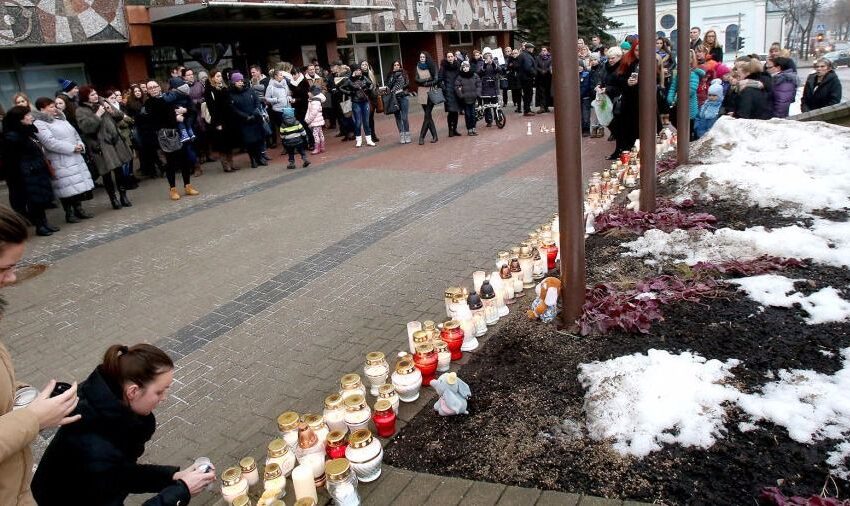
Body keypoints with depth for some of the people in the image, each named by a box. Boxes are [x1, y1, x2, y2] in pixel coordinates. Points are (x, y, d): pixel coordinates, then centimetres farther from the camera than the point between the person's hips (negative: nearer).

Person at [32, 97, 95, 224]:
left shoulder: (60, 119, 16)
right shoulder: (39, 124, -10)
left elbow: (74, 133, 20)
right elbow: (50, 142, -20)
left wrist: (80, 144, -2)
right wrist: (72, 148, -19)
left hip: (76, 157, 8)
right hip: (61, 161, -8)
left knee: (79, 184, 9)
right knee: (67, 187, -6)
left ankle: (78, 209, 21)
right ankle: (69, 214, 4)